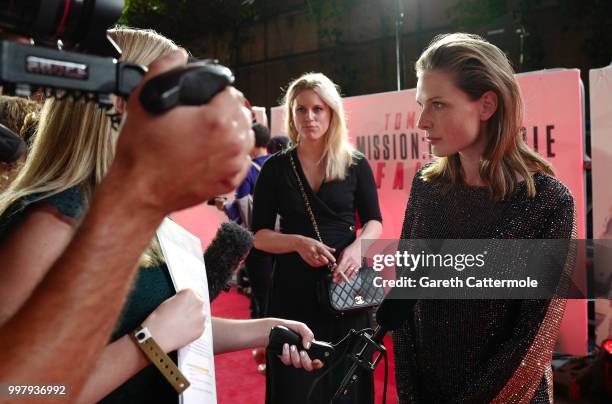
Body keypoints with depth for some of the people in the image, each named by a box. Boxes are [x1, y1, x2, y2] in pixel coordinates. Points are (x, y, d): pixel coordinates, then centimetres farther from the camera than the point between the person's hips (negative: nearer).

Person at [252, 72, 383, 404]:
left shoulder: (355, 165, 2)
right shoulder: (276, 167, 1)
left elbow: (373, 222, 6)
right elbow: (259, 235, 0)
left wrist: (358, 246, -16)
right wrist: (299, 243, -18)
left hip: (344, 280, 1)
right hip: (293, 286, 0)